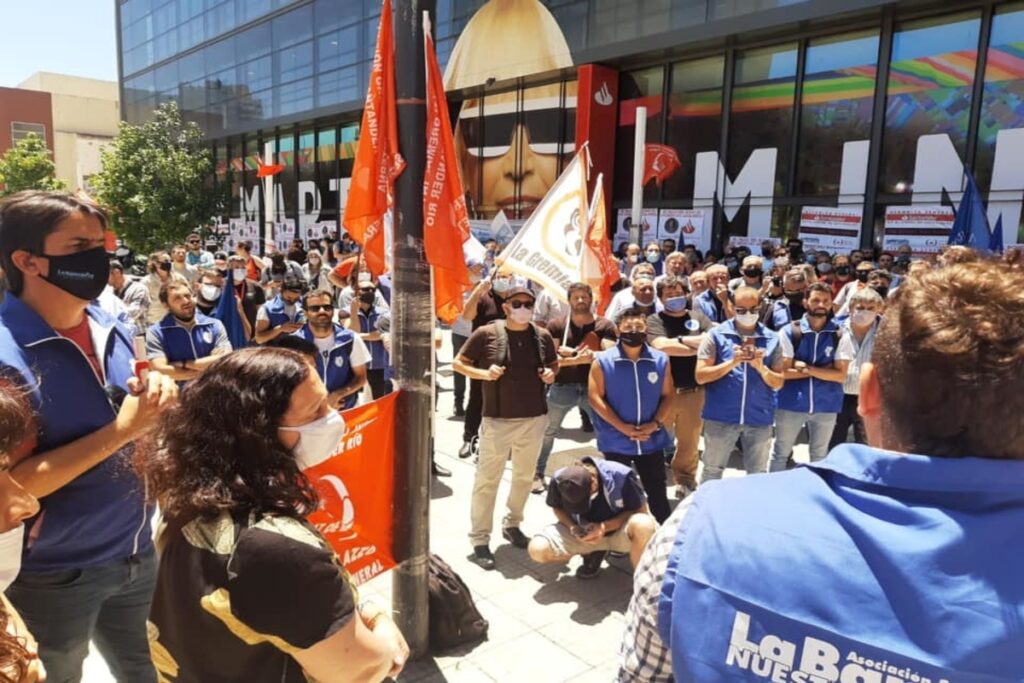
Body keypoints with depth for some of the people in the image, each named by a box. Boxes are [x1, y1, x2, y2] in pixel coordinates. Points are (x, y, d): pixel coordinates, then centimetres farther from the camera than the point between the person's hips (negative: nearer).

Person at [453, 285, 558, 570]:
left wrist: (551, 374, -4)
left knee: (525, 477, 17)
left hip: (535, 419, 4)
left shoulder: (542, 336, 3)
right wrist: (484, 373, -17)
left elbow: (554, 364, 19)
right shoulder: (487, 333, -7)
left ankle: (512, 524, 37)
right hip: (498, 420, -4)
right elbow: (458, 363, 0)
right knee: (488, 480, 0)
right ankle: (480, 539, 11)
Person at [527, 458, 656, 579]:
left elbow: (641, 511, -17)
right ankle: (591, 553, 7)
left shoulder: (621, 476, -29)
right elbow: (557, 508, 0)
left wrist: (605, 527, -29)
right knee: (537, 549, -20)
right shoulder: (559, 481, -20)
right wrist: (572, 527, -21)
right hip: (583, 532, 3)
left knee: (644, 525, -39)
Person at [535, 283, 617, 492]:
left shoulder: (605, 326, 0)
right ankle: (538, 473, 27)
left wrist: (575, 353, -27)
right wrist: (576, 360, -24)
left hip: (593, 386, 0)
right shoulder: (557, 326, 1)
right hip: (563, 386, 0)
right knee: (547, 431, 10)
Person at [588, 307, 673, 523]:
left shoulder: (660, 360, 2)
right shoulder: (603, 361, -7)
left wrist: (655, 423, -10)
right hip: (615, 441, -2)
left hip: (652, 440, 2)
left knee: (657, 492, 11)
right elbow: (595, 398, -9)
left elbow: (668, 395, 6)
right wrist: (623, 427, -15)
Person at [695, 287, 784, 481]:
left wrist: (761, 367, -14)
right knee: (712, 471, 9)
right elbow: (700, 376, -7)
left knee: (758, 474, 15)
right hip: (721, 417, -2)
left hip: (760, 418, 2)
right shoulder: (717, 335, -2)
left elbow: (778, 383, 5)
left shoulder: (772, 339, 4)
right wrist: (732, 362, -18)